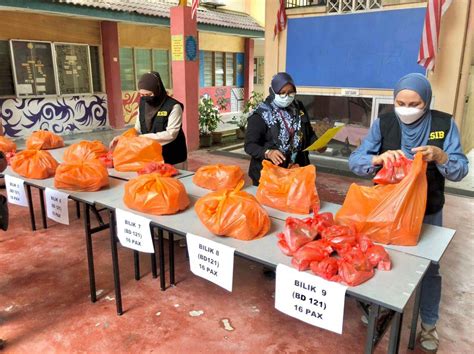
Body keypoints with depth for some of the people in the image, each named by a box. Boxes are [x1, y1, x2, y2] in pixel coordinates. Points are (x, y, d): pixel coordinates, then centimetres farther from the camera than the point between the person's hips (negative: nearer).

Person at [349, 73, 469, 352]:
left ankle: (429, 324, 35)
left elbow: (460, 171, -12)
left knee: (429, 268, 14)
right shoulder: (384, 123, -10)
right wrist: (379, 158, -36)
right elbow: (355, 161, -15)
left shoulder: (444, 123, -10)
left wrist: (439, 156, -32)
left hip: (427, 211, 0)